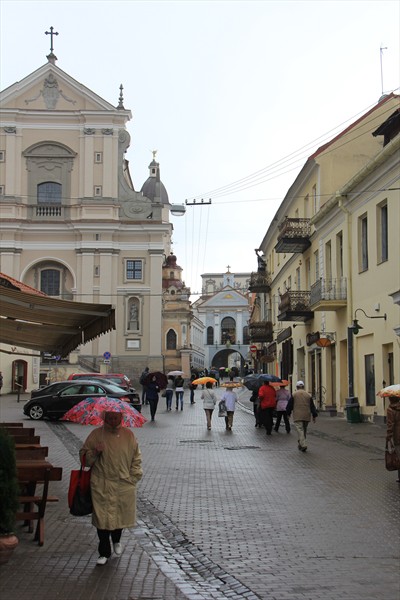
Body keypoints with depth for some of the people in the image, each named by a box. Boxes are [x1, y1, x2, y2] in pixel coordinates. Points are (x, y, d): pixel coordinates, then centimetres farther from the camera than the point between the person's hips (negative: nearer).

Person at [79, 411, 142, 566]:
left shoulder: (128, 435, 4)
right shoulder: (96, 434, -1)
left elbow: (136, 458, 12)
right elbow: (84, 457, 4)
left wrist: (133, 477, 3)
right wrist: (94, 453, -17)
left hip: (124, 485, 2)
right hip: (102, 485, -2)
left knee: (121, 515, 12)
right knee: (103, 518, -2)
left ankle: (116, 540, 42)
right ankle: (104, 552, 13)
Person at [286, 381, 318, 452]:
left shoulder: (294, 395, -2)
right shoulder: (308, 395, 6)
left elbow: (290, 405, 2)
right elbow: (312, 406, 6)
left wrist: (288, 413, 14)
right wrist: (314, 416, 9)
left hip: (298, 416, -4)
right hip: (306, 416, 4)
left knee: (300, 430, -7)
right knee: (304, 431, 16)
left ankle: (303, 445, -19)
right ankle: (300, 444, 23)